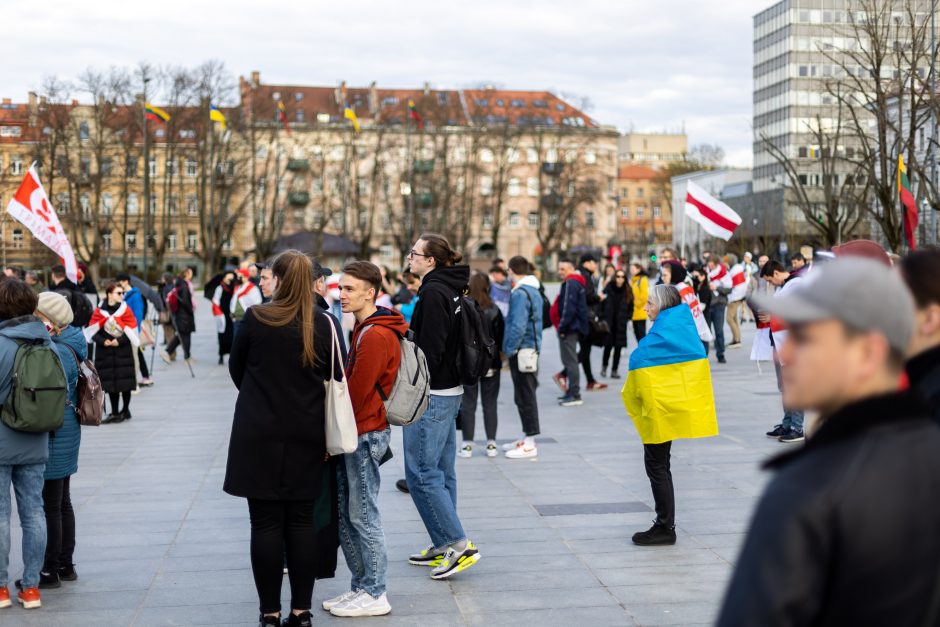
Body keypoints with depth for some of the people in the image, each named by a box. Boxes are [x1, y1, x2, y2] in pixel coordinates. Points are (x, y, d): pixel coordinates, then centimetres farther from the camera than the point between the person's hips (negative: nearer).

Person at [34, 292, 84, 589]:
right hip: (66, 434, 10)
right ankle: (65, 565, 26)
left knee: (50, 504, -1)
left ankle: (51, 570, 8)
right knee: (62, 502, 17)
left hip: (54, 436, -10)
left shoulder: (55, 352, -20)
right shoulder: (69, 347, 9)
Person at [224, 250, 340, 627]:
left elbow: (236, 369, 6)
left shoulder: (255, 319, -8)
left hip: (260, 435, -2)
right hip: (308, 436, 2)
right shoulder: (323, 323, -4)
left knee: (266, 523, 3)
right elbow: (337, 377, -1)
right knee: (303, 521, 8)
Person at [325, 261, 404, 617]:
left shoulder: (375, 336, -18)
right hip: (355, 433, 10)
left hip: (365, 434, -10)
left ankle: (374, 595, 8)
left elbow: (356, 392, -20)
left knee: (363, 516, -2)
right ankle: (360, 586, 23)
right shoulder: (365, 330, 15)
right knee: (346, 515, 14)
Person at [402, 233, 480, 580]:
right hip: (450, 389, 10)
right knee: (441, 470, 14)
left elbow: (429, 349, -22)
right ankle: (444, 545, 20)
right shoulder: (451, 289, 13)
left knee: (421, 472, -6)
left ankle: (459, 544, -6)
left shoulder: (433, 293, -17)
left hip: (431, 395, -10)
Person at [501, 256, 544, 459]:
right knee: (524, 396, 17)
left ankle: (529, 445, 1)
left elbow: (517, 326, -23)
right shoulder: (534, 291, 13)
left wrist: (509, 350, -15)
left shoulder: (520, 293, -16)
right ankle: (526, 438, 26)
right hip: (532, 348, 9)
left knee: (525, 396, -4)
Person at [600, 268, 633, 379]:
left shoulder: (628, 291, 3)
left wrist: (628, 318, 1)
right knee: (608, 345, -2)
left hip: (621, 324, 2)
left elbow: (631, 308, 9)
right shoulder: (608, 288, -4)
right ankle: (604, 366, 21)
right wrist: (602, 319, -5)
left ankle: (615, 370, 11)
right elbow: (601, 304, -1)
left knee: (618, 347, 3)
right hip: (609, 323, -2)